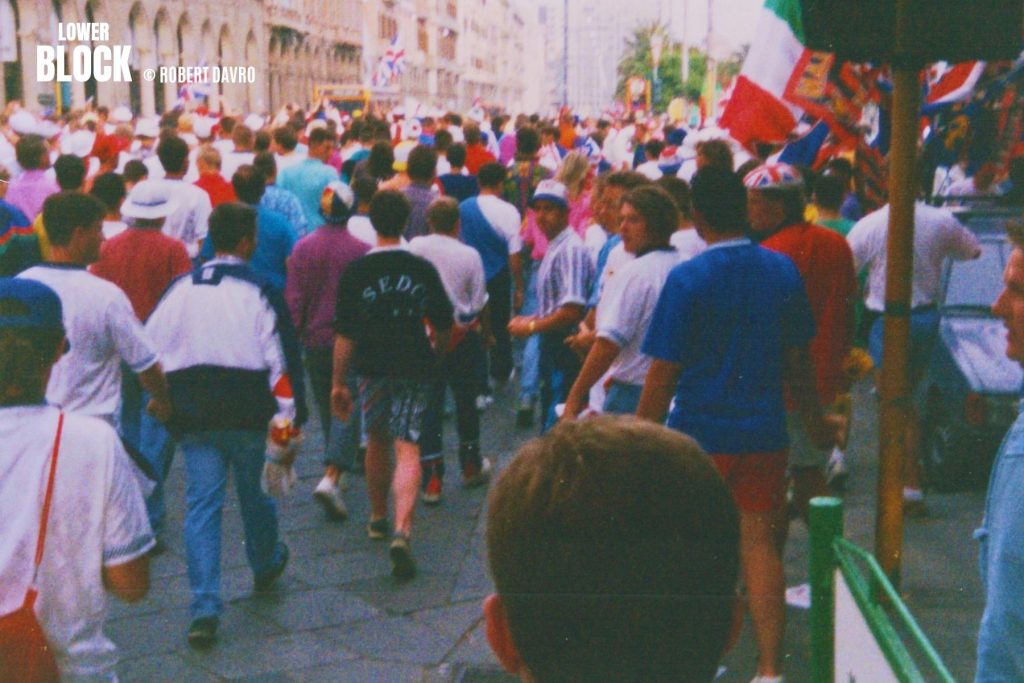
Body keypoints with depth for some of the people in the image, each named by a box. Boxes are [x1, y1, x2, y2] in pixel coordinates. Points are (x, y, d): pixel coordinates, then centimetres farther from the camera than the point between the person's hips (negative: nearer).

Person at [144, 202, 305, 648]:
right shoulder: (259, 291, -7)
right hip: (248, 411, -2)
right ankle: (266, 566, 43)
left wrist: (163, 398, 19)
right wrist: (287, 415, -6)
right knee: (254, 494, 18)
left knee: (201, 504, 2)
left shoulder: (180, 289, 5)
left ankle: (204, 610, -4)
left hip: (192, 413, 2)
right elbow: (281, 357, -10)